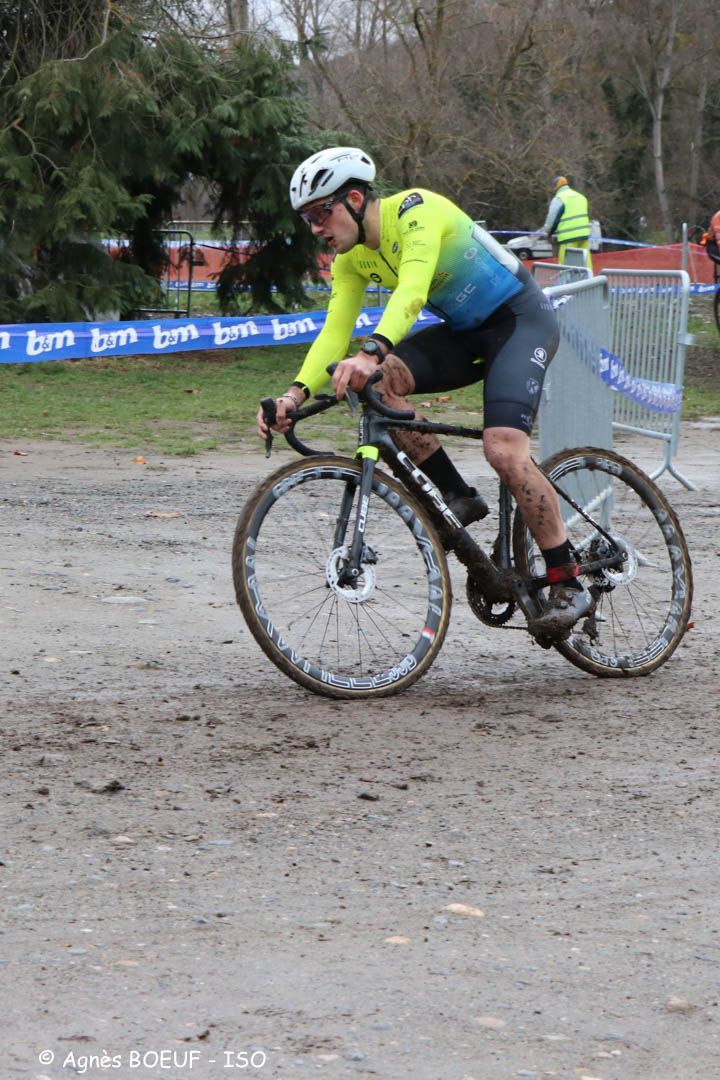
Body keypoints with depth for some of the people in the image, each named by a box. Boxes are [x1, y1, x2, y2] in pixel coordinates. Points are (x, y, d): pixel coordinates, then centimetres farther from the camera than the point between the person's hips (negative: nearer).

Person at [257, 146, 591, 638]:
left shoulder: (417, 210, -24)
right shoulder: (351, 257, -1)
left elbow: (412, 293, -39)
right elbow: (335, 331, -6)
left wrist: (371, 352, -55)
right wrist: (296, 393, -23)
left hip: (522, 319, -8)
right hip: (465, 331, 8)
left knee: (504, 448, -27)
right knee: (378, 382, -19)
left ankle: (569, 584, -15)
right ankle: (458, 496, -6)